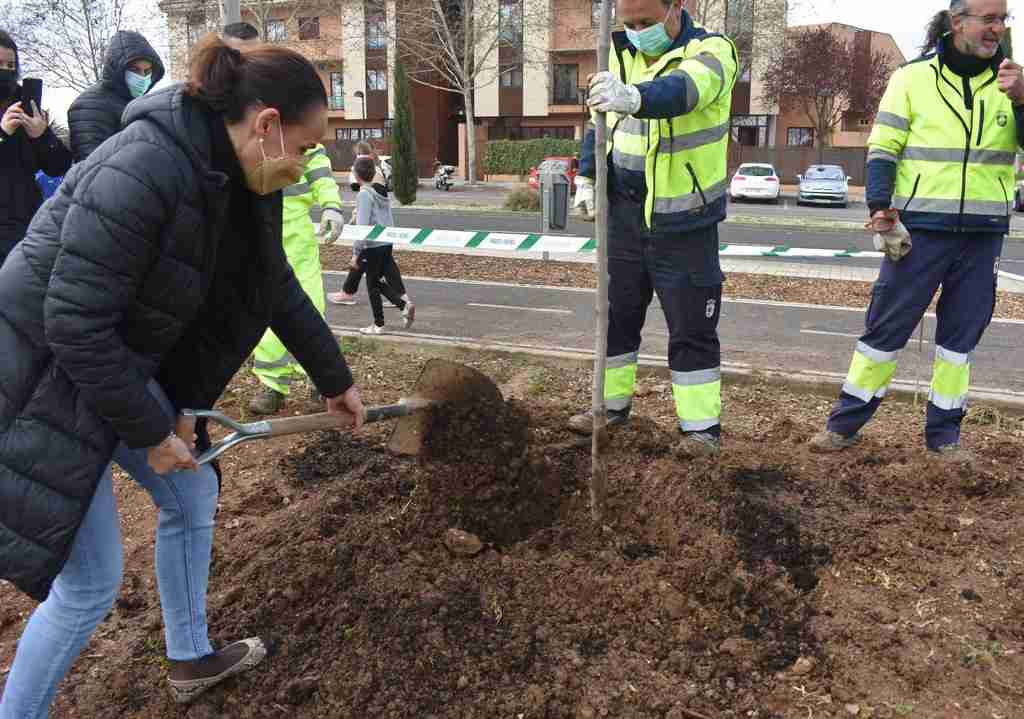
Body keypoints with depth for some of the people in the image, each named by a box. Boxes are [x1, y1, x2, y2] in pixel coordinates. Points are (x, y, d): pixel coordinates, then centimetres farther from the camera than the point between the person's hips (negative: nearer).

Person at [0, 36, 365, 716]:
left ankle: (191, 658, 39)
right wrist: (152, 431, -17)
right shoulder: (142, 171, -31)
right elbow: (75, 326, -28)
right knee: (92, 581, -3)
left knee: (193, 494, 18)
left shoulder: (237, 182, -3)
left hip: (123, 364, 9)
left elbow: (279, 290, 10)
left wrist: (336, 379, 19)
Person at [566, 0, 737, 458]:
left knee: (691, 328, 1)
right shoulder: (621, 51, 4)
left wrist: (634, 97, -58)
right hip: (624, 214, 6)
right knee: (614, 314, 14)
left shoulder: (711, 51, -14)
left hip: (684, 222, -5)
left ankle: (701, 426, 14)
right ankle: (612, 404, 31)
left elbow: (682, 90, -38)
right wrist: (586, 176, 3)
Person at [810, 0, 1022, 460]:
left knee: (960, 335, 9)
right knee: (886, 327, -1)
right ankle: (845, 422, 10)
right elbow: (882, 150, -2)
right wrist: (880, 209, -14)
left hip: (983, 233, 4)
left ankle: (944, 432, 20)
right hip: (921, 230, -3)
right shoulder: (913, 77, 0)